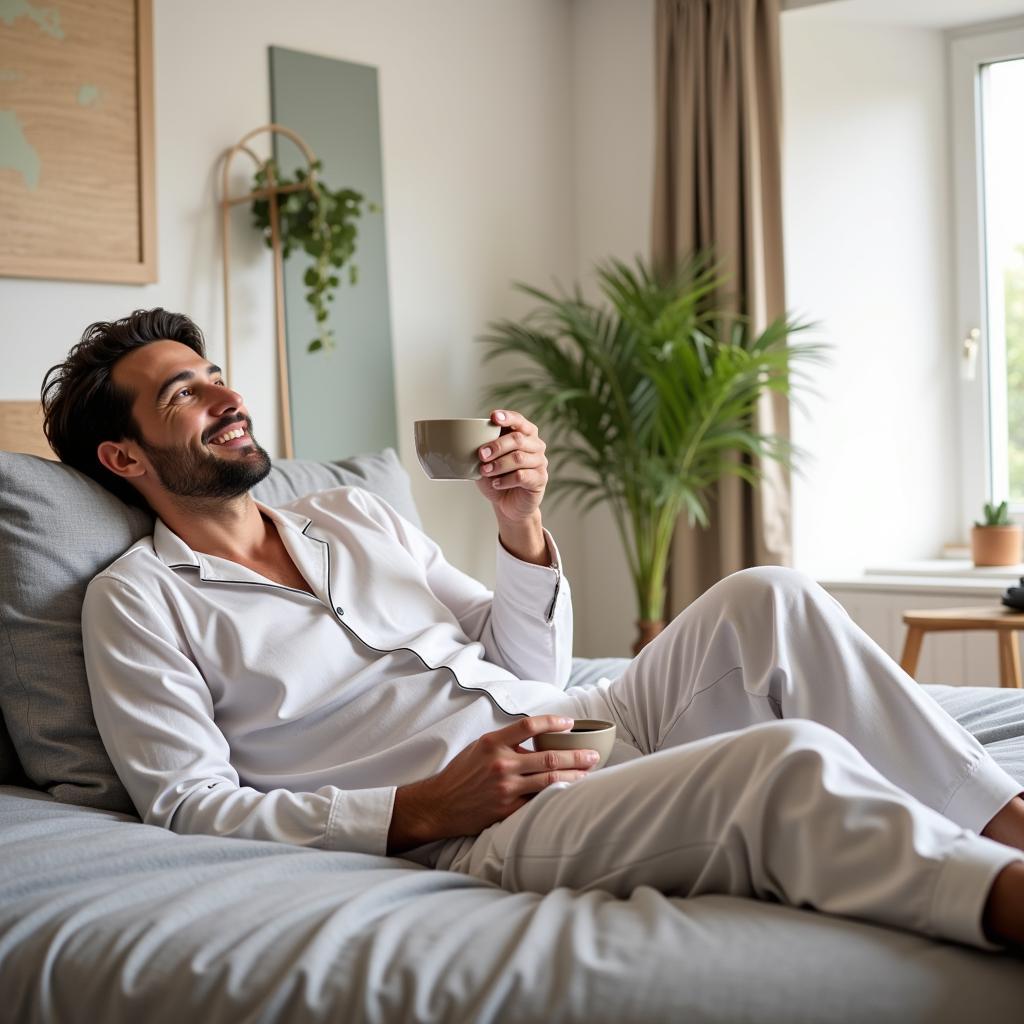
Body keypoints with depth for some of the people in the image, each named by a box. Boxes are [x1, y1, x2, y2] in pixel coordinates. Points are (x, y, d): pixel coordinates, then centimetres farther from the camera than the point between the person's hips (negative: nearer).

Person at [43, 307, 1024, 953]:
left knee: (764, 599, -18)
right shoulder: (137, 600, 6)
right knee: (790, 762, -30)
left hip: (591, 723, 7)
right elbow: (188, 805, -6)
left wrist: (521, 525, 2)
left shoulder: (351, 515, 23)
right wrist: (426, 809, -16)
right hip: (485, 833, -7)